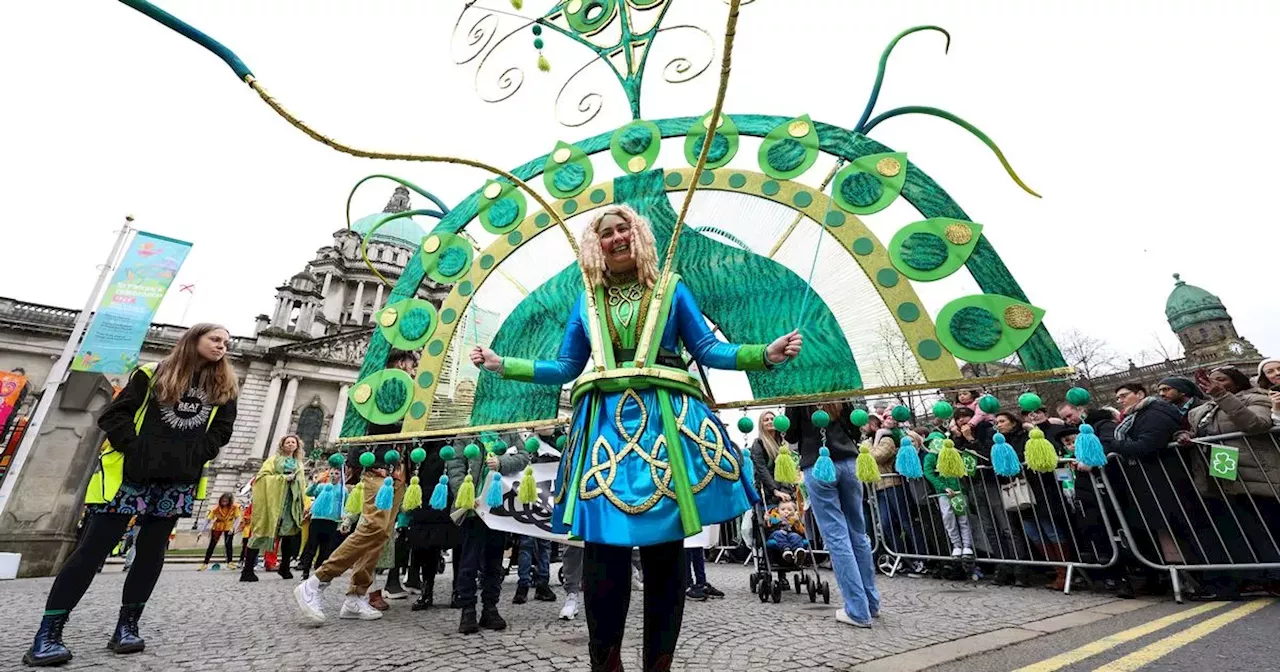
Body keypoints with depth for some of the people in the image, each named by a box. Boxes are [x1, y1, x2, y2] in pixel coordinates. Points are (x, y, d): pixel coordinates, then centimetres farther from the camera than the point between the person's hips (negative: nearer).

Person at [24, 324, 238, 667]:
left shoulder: (224, 388, 10)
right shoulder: (152, 374, 5)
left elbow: (221, 430, 8)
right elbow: (113, 414, 2)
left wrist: (195, 457, -5)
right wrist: (133, 449, -10)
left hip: (178, 482, 2)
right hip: (132, 473, -2)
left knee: (151, 551, 6)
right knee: (95, 547, -1)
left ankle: (127, 626, 15)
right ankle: (47, 634, 8)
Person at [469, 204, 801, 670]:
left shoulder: (671, 289, 10)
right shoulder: (586, 302, 15)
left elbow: (707, 350, 5)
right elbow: (565, 368, 15)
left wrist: (766, 354, -8)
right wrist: (503, 365, 10)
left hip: (665, 420, -1)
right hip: (605, 424, 2)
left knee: (664, 551, 4)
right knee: (603, 550, 0)